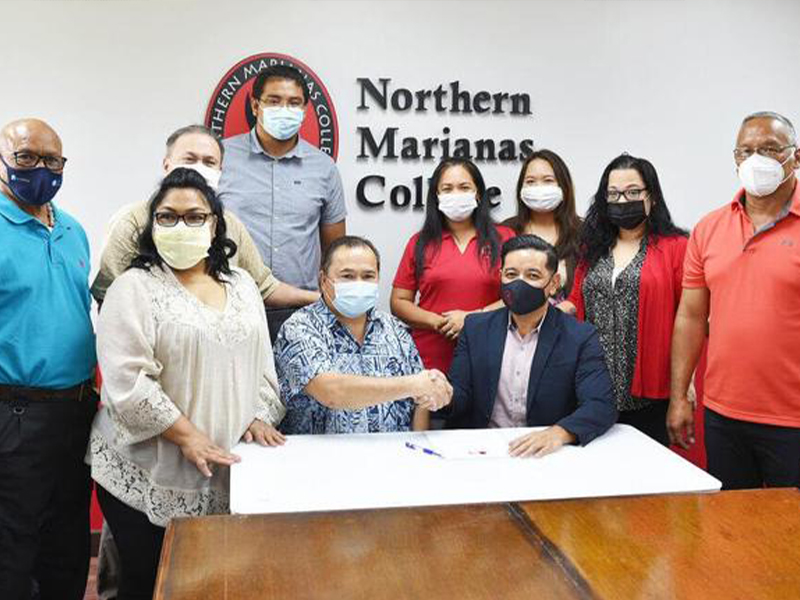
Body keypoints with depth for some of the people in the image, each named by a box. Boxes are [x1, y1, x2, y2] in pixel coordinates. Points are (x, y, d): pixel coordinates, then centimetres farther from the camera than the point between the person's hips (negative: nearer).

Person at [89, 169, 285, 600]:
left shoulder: (241, 285, 11)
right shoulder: (134, 288, -7)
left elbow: (262, 362, 16)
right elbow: (126, 380, -16)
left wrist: (259, 416, 2)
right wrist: (187, 436, -17)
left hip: (227, 471, 5)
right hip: (149, 475, -4)